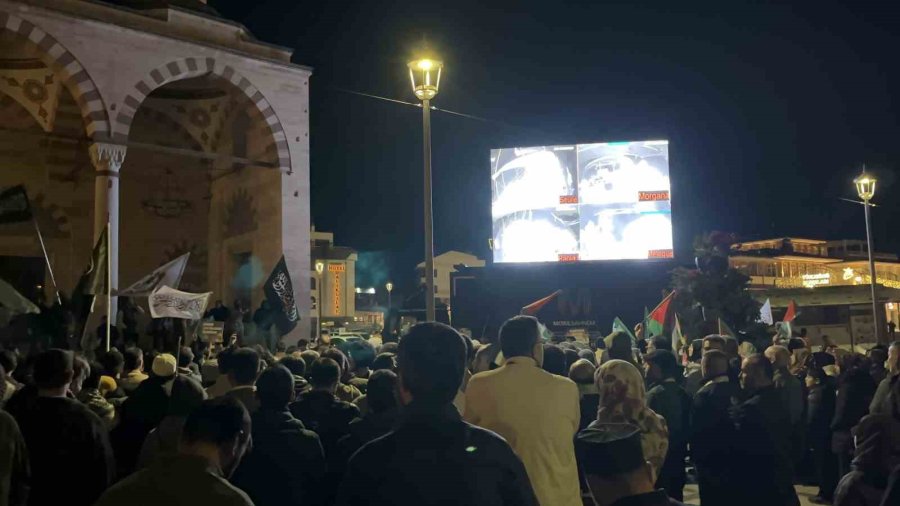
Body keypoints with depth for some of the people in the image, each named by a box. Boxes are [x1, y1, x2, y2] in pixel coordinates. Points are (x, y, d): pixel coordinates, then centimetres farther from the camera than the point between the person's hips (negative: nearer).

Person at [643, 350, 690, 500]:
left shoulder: (655, 394, -19)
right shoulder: (681, 392, 6)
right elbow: (686, 427, 12)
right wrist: (681, 450, 19)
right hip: (677, 460, 8)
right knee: (674, 499, 16)